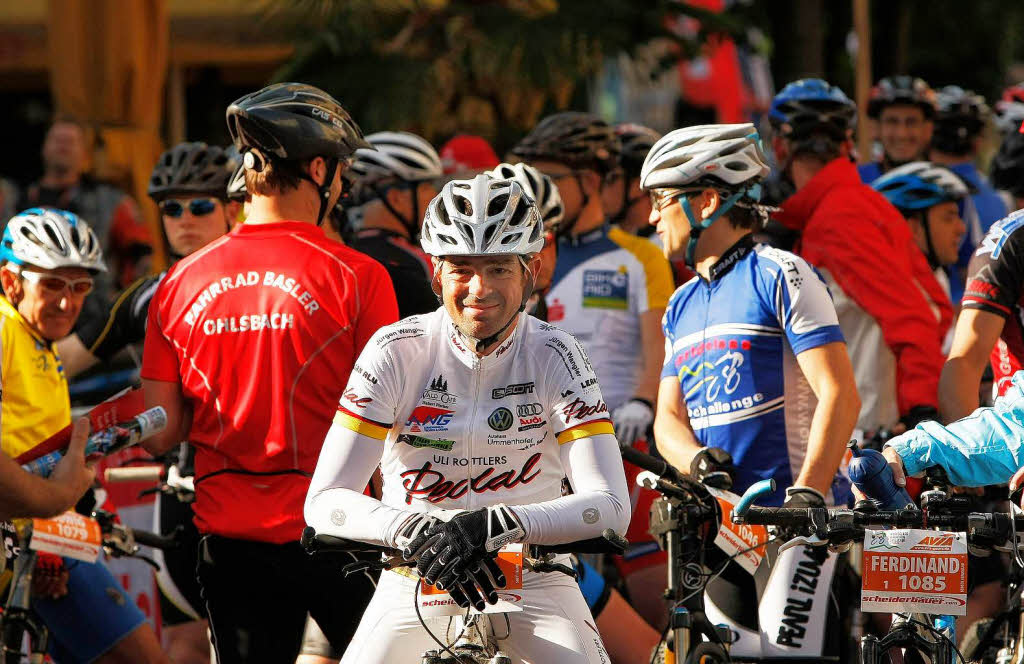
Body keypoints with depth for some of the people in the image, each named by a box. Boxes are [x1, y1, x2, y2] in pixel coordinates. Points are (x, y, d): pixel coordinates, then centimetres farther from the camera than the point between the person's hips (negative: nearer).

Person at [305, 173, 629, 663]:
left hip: (532, 573, 0)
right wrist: (411, 529, -37)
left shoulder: (555, 356, -11)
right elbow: (325, 501, -17)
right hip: (416, 578, 0)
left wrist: (497, 523, -37)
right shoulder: (398, 351, -12)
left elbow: (609, 506, -21)